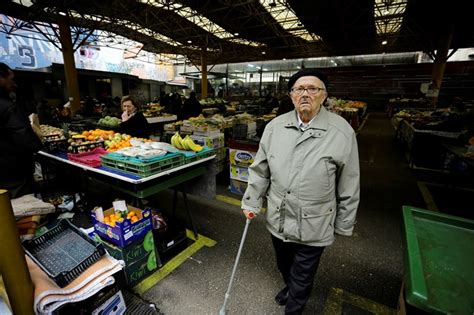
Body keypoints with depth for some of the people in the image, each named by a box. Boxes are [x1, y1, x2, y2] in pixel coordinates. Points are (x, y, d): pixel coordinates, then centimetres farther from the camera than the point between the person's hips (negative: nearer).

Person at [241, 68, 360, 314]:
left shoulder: (342, 132, -13)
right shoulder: (275, 126, -5)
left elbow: (348, 186, -6)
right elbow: (260, 170, 2)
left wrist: (344, 224, 0)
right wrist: (251, 203, 3)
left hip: (313, 226, -3)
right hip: (277, 219, 4)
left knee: (302, 278, 18)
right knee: (284, 266, 30)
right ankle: (290, 287, 62)